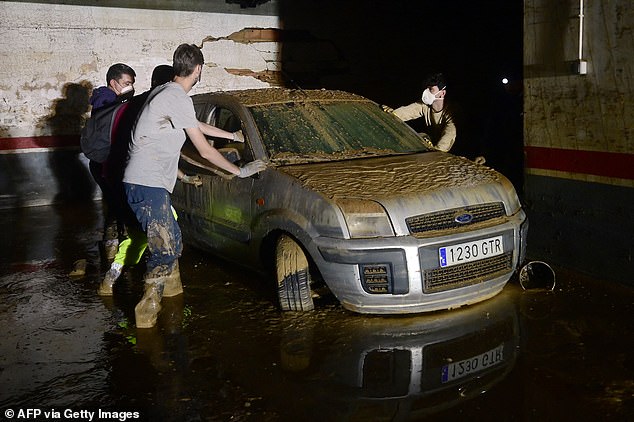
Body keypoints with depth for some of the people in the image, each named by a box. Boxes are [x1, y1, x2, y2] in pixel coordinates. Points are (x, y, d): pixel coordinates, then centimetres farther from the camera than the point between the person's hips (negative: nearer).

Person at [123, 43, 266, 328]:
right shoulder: (178, 98, -13)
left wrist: (232, 135, 44)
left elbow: (197, 126, 34)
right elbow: (205, 150, -9)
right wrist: (240, 171, 1)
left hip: (151, 183, 10)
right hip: (148, 185, -10)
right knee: (165, 248, -11)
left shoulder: (164, 92, 19)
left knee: (171, 241, 19)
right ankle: (148, 309, -7)